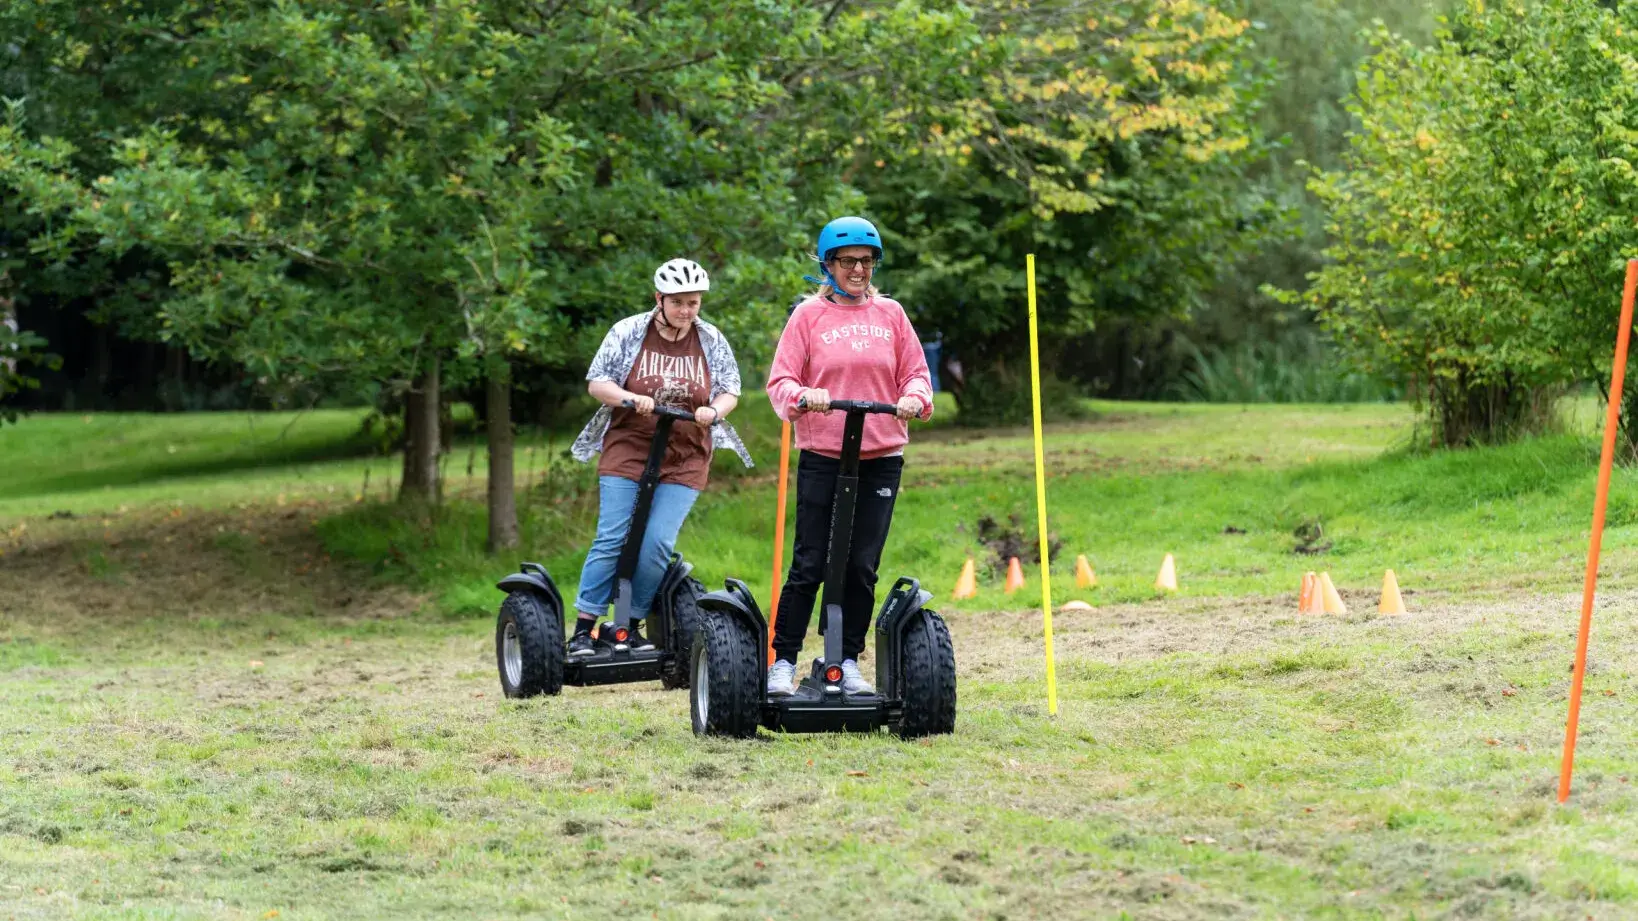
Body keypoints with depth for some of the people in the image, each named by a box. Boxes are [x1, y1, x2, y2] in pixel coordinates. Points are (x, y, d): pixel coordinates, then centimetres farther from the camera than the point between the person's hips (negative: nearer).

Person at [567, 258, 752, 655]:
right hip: (627, 453, -1)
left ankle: (632, 626, 5)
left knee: (656, 544, -9)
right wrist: (632, 399, -18)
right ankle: (583, 629, -4)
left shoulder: (712, 341, 5)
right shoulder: (628, 332, 0)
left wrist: (714, 410, -14)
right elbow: (597, 382, 1)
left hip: (684, 462, 1)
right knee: (612, 540, -8)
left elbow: (730, 391, 9)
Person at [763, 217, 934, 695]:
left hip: (881, 457, 3)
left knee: (863, 566, 5)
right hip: (821, 457, -2)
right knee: (810, 564, -4)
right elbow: (780, 380, 0)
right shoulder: (808, 315, 3)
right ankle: (783, 662, 2)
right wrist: (803, 396, -21)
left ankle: (849, 663, 13)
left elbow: (916, 373, 10)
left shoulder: (890, 314, 10)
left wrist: (914, 399, -11)